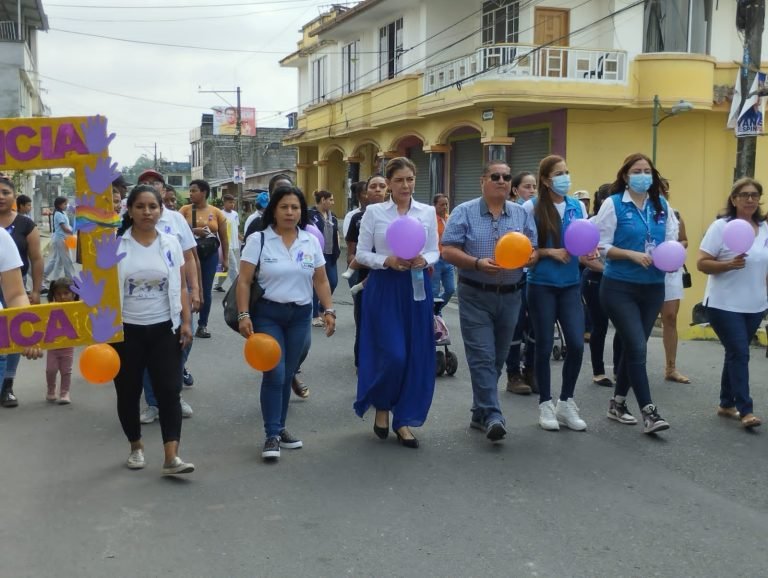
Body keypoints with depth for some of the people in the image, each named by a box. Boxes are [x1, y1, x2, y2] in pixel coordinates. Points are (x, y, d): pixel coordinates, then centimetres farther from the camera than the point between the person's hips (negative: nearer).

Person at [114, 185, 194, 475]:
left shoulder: (171, 243, 3)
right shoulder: (115, 245, -4)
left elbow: (181, 287, 6)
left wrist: (186, 321, -2)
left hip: (164, 329, 1)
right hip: (127, 330, -1)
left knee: (169, 390, -6)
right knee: (128, 392, 10)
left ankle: (171, 457, -6)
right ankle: (136, 447, 30)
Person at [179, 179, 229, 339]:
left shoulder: (216, 212, 4)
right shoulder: (185, 209, 2)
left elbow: (224, 237, 8)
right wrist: (194, 231, -21)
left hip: (210, 255, 1)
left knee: (206, 290, 5)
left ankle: (203, 325, 14)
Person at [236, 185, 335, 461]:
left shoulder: (311, 242, 5)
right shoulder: (258, 239, -6)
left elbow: (321, 280, 9)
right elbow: (244, 281, -7)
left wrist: (329, 310, -1)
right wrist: (244, 315, -15)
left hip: (300, 315, 4)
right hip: (267, 313, -3)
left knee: (287, 375, 9)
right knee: (274, 374, -10)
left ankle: (279, 428, 23)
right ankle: (272, 435, -1)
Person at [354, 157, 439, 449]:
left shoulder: (428, 212, 6)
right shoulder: (374, 212, 0)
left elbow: (435, 251, 8)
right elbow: (361, 253, 0)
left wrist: (424, 260, -14)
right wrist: (387, 261, -17)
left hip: (416, 287, 3)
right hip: (384, 288, -3)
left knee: (416, 356, 3)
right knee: (393, 354, -9)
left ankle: (404, 419, 17)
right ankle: (382, 407, 19)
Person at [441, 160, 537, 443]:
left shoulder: (522, 214, 8)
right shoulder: (464, 212, -2)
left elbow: (533, 252, 6)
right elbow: (448, 251, -8)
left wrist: (527, 258, -18)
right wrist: (477, 263, -22)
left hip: (510, 296, 4)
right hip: (475, 295, -4)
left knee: (497, 359, 10)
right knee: (482, 357, -10)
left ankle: (480, 413, 23)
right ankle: (492, 415, -12)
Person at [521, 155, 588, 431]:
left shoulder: (578, 206, 7)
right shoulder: (532, 207, -6)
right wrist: (550, 252, -16)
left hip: (571, 284, 4)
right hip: (542, 285, -4)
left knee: (577, 344, -3)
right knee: (545, 346, 3)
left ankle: (566, 403, 15)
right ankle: (545, 404, 18)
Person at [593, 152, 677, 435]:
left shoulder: (662, 205, 7)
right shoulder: (613, 204, -7)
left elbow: (672, 240, 11)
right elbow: (602, 246, -10)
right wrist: (633, 255, -21)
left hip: (653, 287, 5)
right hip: (619, 287, -5)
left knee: (632, 347, 12)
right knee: (637, 348, -10)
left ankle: (617, 403, 26)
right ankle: (649, 412, -5)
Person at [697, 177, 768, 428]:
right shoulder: (721, 227, -10)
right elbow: (702, 264, -13)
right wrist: (729, 264, -26)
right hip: (724, 304, -6)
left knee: (736, 353, 13)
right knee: (739, 354, -9)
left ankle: (726, 404, 24)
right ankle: (745, 410, -5)